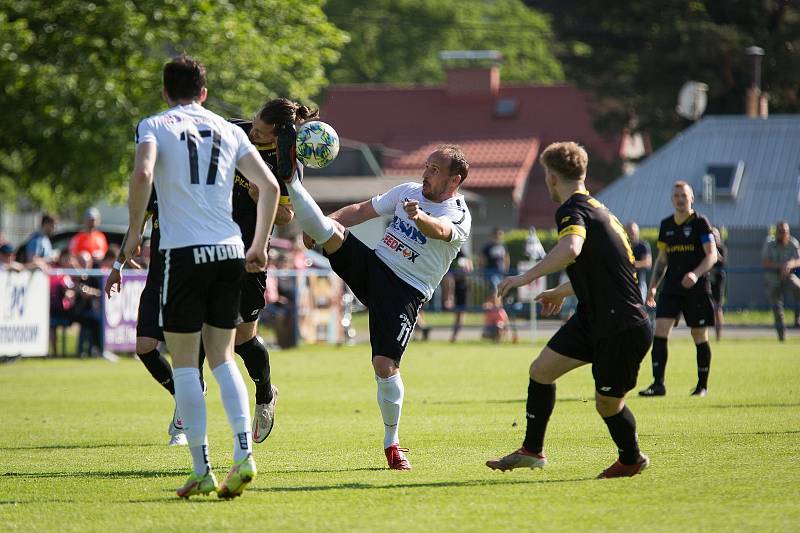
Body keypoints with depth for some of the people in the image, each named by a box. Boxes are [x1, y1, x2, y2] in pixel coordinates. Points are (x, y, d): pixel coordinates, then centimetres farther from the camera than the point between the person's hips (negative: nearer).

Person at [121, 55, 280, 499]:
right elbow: (269, 185, 7)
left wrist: (134, 229, -6)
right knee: (222, 358, 13)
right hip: (230, 252, 4)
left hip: (184, 254, -4)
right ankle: (244, 454, -3)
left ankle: (202, 471, -1)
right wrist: (259, 245, 16)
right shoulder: (227, 130, 13)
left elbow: (142, 174, -18)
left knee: (184, 363, 3)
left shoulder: (153, 126, 2)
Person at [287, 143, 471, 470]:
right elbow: (361, 211, 15)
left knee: (385, 365, -14)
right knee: (330, 231, -21)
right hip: (372, 263, 5)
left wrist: (419, 217, -57)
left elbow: (438, 230, -33)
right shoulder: (408, 191, 9)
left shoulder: (458, 216, -9)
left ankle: (391, 443, 3)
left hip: (405, 292, -5)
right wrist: (321, 224, -1)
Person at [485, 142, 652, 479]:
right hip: (593, 317, 10)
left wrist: (526, 277, -32)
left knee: (607, 403, 5)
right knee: (541, 370, 7)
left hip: (624, 328, -10)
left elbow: (570, 249, -39)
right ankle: (532, 451, 14)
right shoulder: (596, 208, 16)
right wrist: (561, 292, 43)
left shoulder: (573, 210, -15)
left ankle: (631, 459, 28)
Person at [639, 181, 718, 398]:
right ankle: (658, 384, -10)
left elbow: (712, 255, -10)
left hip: (697, 289, -4)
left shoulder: (700, 222, -4)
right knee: (659, 331, -10)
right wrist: (653, 286, 13)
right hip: (671, 287, 4)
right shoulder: (666, 225, 12)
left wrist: (696, 274, -26)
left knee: (700, 337, 3)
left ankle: (703, 385, 15)